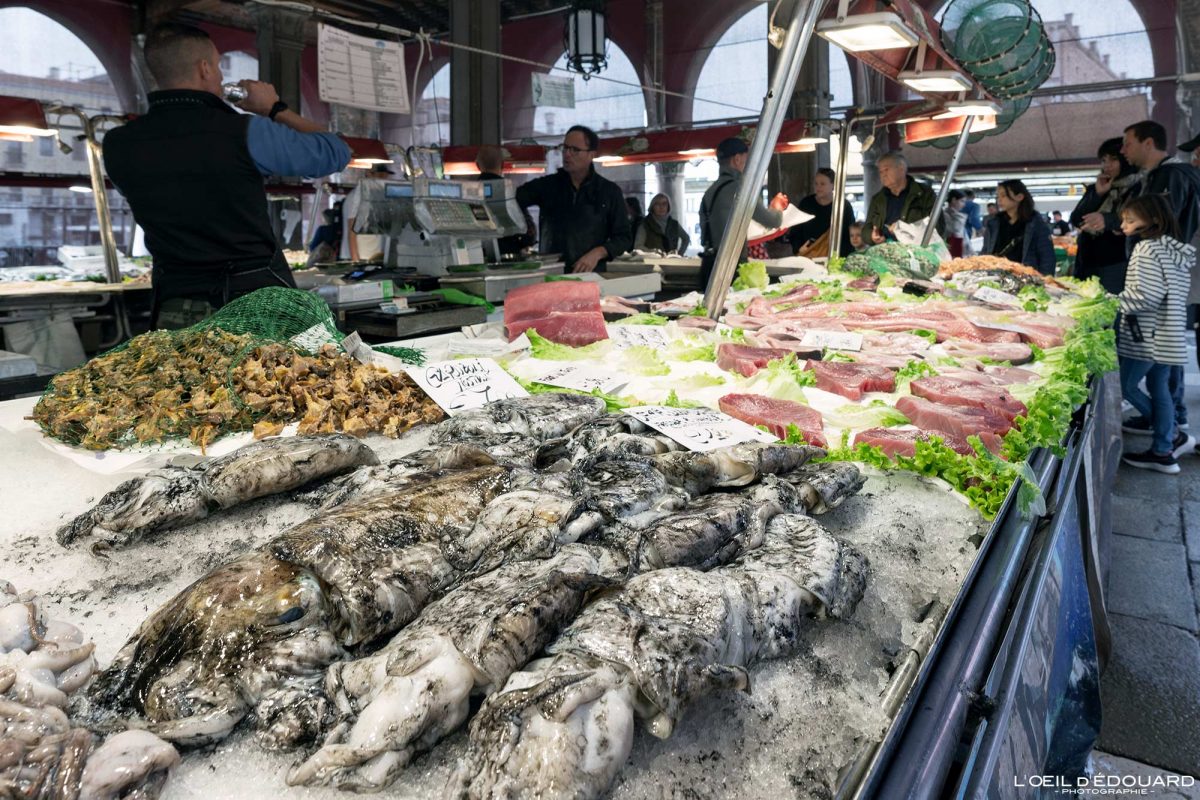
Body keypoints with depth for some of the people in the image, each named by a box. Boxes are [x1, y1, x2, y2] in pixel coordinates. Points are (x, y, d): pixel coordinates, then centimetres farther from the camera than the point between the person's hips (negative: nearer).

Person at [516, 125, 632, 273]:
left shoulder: (610, 191, 6)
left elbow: (624, 238, 6)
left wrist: (598, 253, -11)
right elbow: (512, 199, -3)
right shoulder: (546, 185, 9)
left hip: (591, 274, -1)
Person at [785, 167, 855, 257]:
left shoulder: (844, 206, 3)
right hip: (807, 256, 1)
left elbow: (850, 235, 2)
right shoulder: (805, 203, 7)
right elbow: (794, 231, 11)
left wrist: (840, 254, -13)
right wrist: (799, 249, -7)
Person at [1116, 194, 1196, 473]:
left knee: (1126, 385, 2)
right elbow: (1168, 294, 17)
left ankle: (1173, 435, 8)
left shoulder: (1147, 248, -14)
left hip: (1146, 336, -9)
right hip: (1167, 335, 9)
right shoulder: (1178, 250, 13)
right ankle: (1163, 451, 18)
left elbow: (1147, 295, -22)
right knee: (1159, 389, 13)